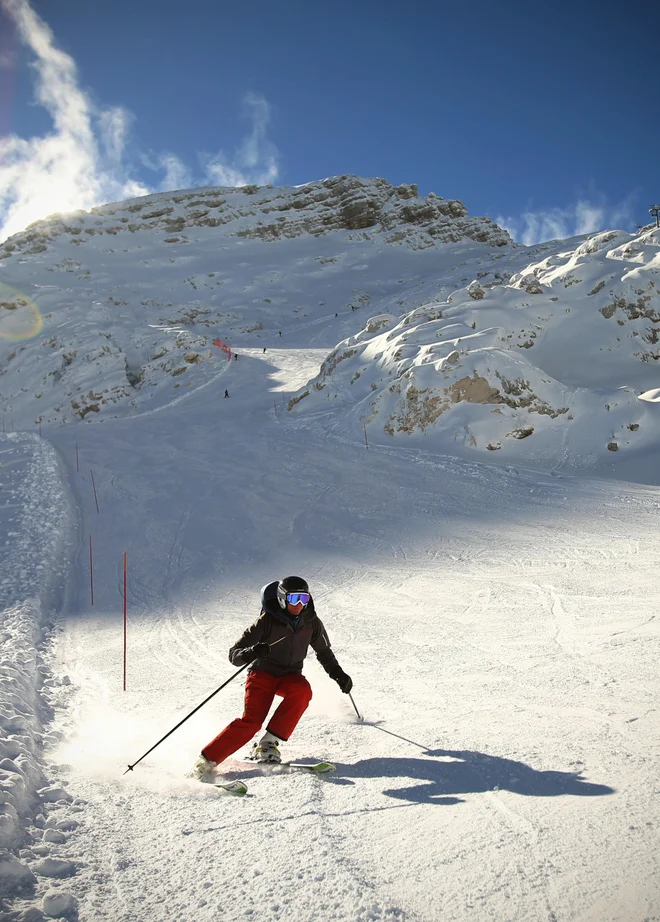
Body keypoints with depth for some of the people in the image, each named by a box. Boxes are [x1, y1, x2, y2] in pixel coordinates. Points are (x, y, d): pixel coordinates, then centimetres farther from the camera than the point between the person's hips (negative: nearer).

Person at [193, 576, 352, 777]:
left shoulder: (311, 622, -5)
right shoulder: (267, 621, -17)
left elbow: (324, 652, 15)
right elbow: (234, 654, -18)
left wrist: (338, 674, 5)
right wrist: (251, 653, -39)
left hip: (290, 676, 4)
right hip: (262, 673, -3)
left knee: (302, 689, -31)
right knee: (252, 721, -23)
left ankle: (268, 743, -22)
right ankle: (206, 760, -12)